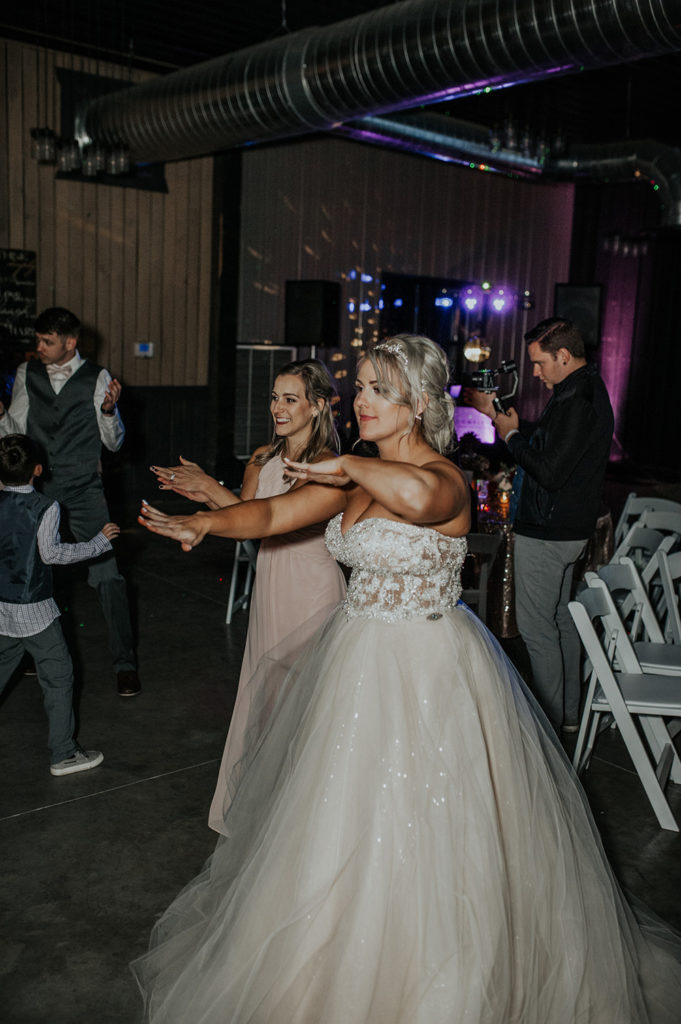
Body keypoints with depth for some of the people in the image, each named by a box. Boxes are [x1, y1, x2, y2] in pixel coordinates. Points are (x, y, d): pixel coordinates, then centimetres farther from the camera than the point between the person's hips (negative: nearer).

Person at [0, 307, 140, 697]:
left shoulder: (97, 377, -4)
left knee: (108, 574, -7)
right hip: (38, 488, 3)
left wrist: (109, 410, -21)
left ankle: (126, 663, 2)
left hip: (85, 492, -3)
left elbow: (114, 442, -3)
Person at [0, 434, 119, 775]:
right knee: (58, 677, 4)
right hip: (34, 611, -6)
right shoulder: (45, 507, -14)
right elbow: (51, 552, -19)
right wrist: (99, 542, -13)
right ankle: (64, 755, 7)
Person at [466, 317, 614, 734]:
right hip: (569, 527, 11)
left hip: (547, 534, -11)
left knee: (536, 627, -1)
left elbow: (550, 472, -26)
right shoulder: (588, 389, 11)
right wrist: (496, 414, 13)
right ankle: (568, 712, 31)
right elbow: (546, 440, 18)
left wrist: (511, 435, -12)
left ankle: (549, 720, 10)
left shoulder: (577, 400, -22)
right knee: (560, 618, 19)